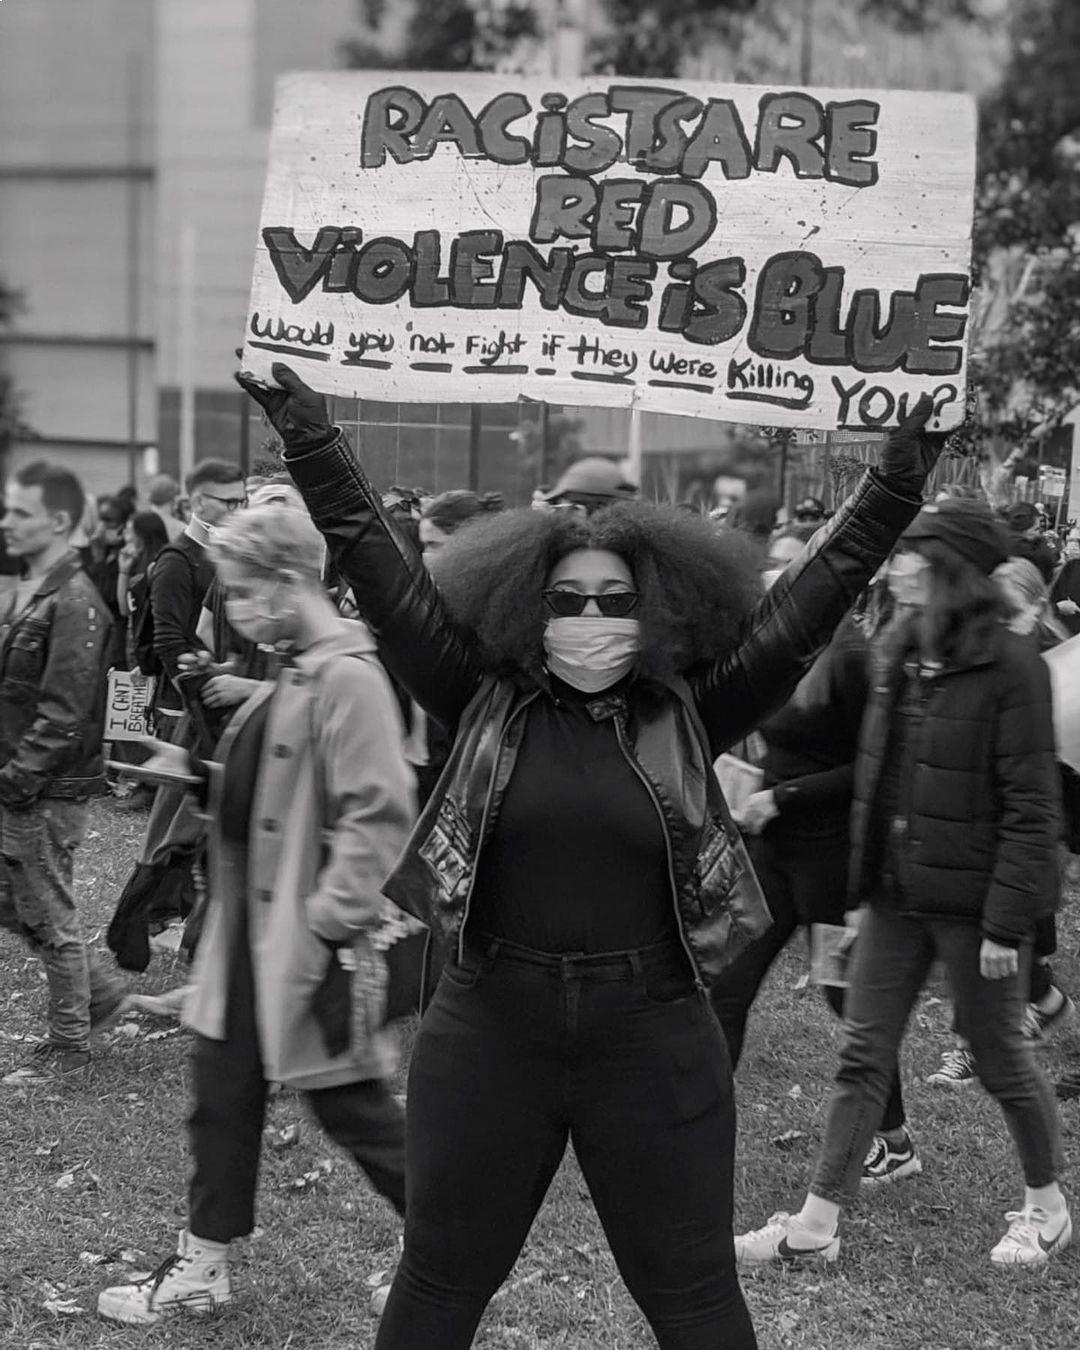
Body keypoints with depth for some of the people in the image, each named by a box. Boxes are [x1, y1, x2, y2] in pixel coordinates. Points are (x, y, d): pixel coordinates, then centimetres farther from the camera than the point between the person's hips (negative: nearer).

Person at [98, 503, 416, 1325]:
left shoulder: (349, 678, -20)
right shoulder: (291, 677, 10)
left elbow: (376, 815, -24)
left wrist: (327, 920, -23)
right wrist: (197, 773, 9)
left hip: (315, 947, -10)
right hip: (253, 931, 10)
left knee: (353, 1107, 2)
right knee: (223, 1094, 15)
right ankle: (203, 1268, 28)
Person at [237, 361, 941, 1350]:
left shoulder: (691, 718, -1)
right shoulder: (484, 705, -1)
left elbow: (816, 594, -4)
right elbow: (379, 561, -4)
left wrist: (902, 475, -11)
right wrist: (303, 426, -8)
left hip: (654, 1039, 0)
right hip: (489, 1031, 1)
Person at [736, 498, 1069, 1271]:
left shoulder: (1009, 669, -15)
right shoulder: (898, 655, 5)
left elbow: (1031, 808, -16)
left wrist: (1006, 922, -18)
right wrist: (864, 884, 10)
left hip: (972, 900, -6)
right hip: (897, 894, 6)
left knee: (1001, 1059, 9)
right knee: (863, 1055, 8)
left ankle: (1047, 1206, 31)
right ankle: (818, 1225, 13)